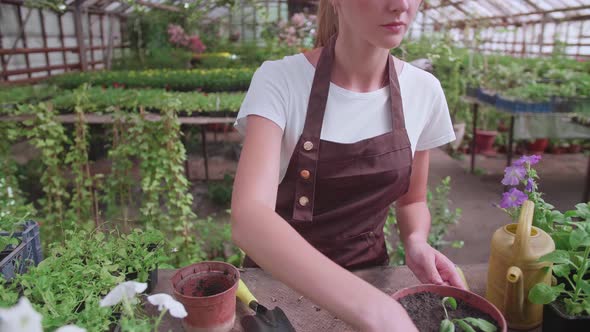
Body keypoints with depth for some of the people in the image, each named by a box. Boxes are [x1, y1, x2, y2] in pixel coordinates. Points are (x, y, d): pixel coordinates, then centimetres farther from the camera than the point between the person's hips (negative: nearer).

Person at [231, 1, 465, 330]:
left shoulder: (424, 91, -6)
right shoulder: (280, 80, -17)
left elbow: (411, 200, 7)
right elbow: (249, 217, -30)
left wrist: (416, 241, -14)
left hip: (368, 273, 3)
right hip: (279, 277, -2)